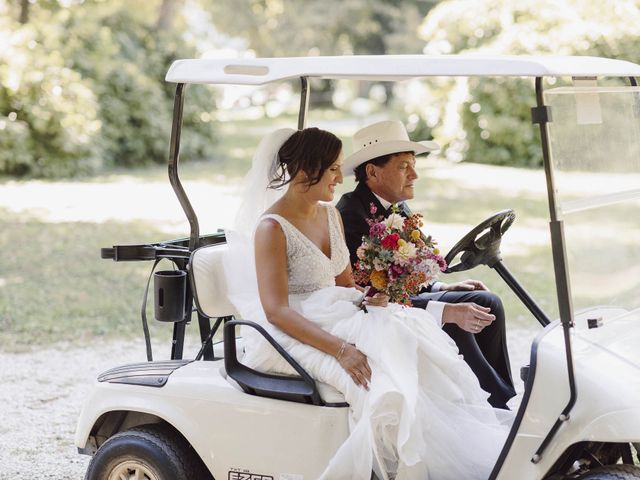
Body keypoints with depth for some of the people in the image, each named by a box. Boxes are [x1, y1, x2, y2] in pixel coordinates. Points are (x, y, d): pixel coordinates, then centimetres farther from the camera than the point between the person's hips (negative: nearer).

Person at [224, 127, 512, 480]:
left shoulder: (330, 215, 12)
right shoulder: (272, 228, -13)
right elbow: (276, 312, -20)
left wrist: (370, 298, -7)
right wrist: (340, 349, -31)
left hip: (337, 320, 7)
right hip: (292, 336, -7)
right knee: (380, 381, -31)